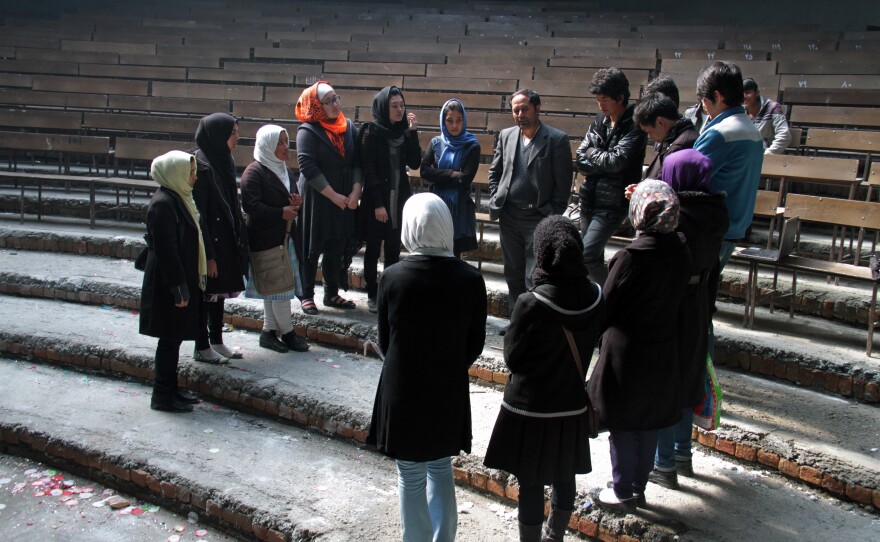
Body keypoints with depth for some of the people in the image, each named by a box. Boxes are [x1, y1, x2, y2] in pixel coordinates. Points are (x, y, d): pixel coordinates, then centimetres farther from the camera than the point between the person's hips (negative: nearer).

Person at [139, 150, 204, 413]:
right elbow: (166, 250, -22)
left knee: (173, 337, 16)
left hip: (181, 279, 10)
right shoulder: (163, 204, -19)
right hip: (168, 284, -10)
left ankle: (170, 389, 27)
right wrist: (178, 288, -20)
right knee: (170, 339, 0)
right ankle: (163, 395, 11)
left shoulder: (177, 198, 11)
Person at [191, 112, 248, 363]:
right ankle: (201, 347, 16)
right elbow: (198, 214, -21)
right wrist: (208, 255, -21)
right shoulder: (201, 167, -20)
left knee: (219, 292, 16)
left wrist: (238, 239, 14)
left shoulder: (222, 161, 7)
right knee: (205, 294, 4)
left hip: (225, 241, 9)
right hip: (209, 243, -8)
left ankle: (217, 341, 28)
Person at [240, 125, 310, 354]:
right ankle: (287, 332, 8)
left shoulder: (283, 170, 16)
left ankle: (269, 331, 21)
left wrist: (297, 203, 1)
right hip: (265, 240, -8)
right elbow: (251, 206, -21)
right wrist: (281, 213, -20)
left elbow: (291, 199, 24)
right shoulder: (254, 172, -11)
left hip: (284, 238, 9)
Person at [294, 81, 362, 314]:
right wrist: (334, 196, -16)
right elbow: (308, 168, -16)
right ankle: (307, 295, 15)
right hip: (316, 199, -5)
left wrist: (355, 192, -8)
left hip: (345, 200, 5)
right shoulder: (308, 131, -10)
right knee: (311, 248, 4)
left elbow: (356, 163, 6)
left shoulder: (349, 127, 6)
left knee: (337, 248, 11)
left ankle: (332, 293, 23)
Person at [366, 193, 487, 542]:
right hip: (449, 392, 2)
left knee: (411, 477, 15)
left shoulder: (392, 278, -16)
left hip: (403, 391, -2)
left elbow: (384, 341, -4)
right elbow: (475, 344, -3)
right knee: (441, 468, 23)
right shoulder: (471, 279, -13)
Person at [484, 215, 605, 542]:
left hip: (530, 407, -5)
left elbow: (511, 357, -14)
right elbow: (592, 343, 4)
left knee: (531, 483, 10)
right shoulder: (596, 297, -10)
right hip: (572, 405, 6)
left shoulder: (531, 305, -25)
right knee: (564, 476, 23)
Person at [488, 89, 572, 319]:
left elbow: (563, 183, -7)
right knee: (513, 274, 16)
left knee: (534, 280, -5)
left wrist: (554, 216, -11)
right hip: (509, 216, 5)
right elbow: (494, 172, 17)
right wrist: (495, 201, 6)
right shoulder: (506, 136, 8)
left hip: (539, 219, -5)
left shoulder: (557, 139, -7)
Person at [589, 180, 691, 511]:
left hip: (626, 353, -6)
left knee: (623, 425, 9)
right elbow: (677, 296, 7)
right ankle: (639, 487, 33)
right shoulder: (681, 252, -5)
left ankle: (623, 492, 23)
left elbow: (607, 306, -14)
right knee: (649, 424, 18)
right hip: (663, 353, 6)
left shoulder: (631, 256, -23)